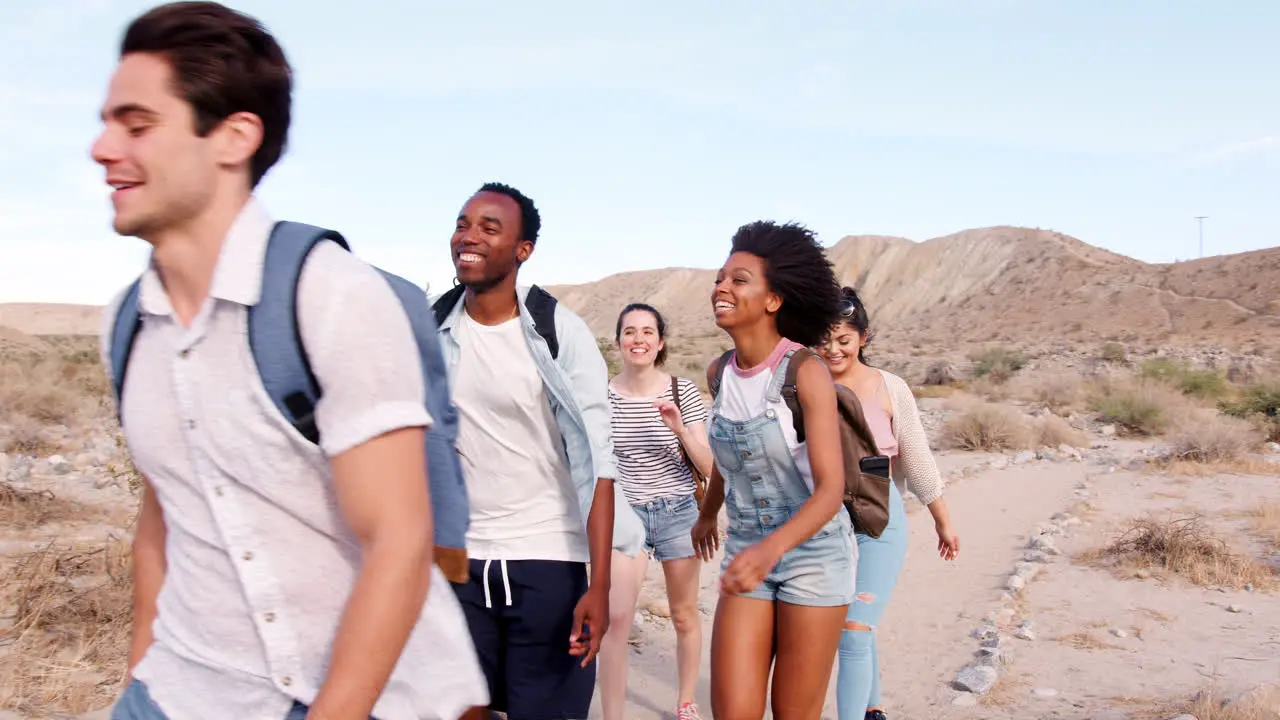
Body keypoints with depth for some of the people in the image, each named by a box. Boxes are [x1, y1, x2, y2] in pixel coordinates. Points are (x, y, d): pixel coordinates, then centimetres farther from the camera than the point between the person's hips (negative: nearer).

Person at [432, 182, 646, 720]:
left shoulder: (560, 334, -9)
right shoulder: (434, 330, 1)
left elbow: (596, 462, -11)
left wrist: (599, 586, -18)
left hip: (549, 558, -3)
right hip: (458, 554, 3)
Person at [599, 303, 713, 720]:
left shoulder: (683, 391, -6)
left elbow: (707, 466, -8)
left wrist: (679, 428, -22)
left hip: (679, 513, 0)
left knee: (684, 615, 13)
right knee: (615, 618, -13)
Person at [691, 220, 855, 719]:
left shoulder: (806, 372, -18)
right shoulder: (719, 373, -1)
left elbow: (831, 488, -23)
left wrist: (771, 549, -38)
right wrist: (707, 514, 33)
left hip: (813, 553, -4)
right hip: (745, 550, 4)